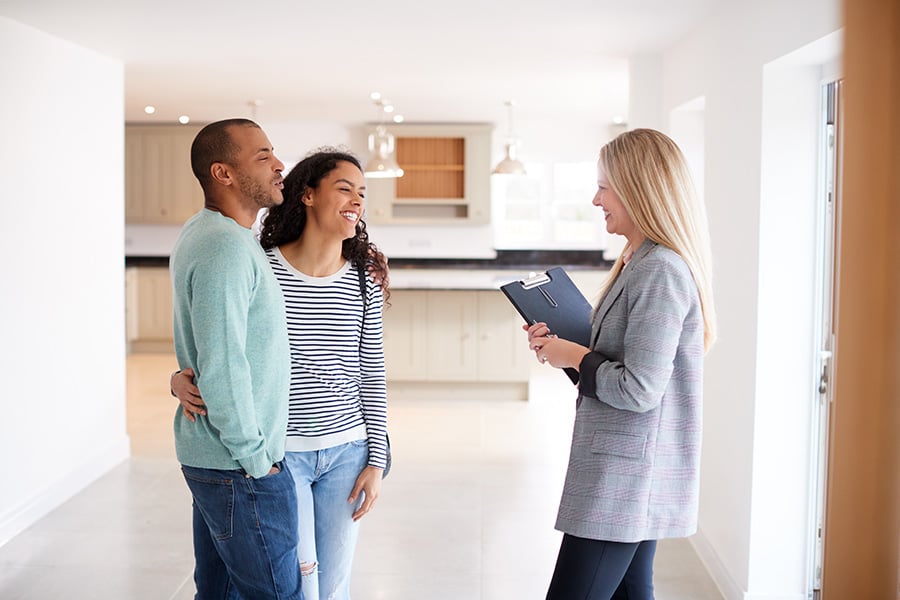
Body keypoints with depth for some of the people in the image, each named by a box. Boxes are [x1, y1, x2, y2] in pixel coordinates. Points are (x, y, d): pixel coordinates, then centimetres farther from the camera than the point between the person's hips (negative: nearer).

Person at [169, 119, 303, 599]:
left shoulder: (201, 233, 12)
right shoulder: (226, 248, -21)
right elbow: (222, 369, -26)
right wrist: (255, 459, -16)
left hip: (207, 455, 10)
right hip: (240, 467, -10)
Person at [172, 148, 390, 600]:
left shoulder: (364, 280, 1)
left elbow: (372, 376, 4)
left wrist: (376, 461, 1)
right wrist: (182, 380, -18)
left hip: (346, 451, 3)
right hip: (279, 451, -3)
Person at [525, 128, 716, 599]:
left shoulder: (660, 270, -19)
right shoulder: (640, 263, 13)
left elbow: (639, 389, -23)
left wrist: (574, 357, -10)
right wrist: (560, 343, 6)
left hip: (624, 477, -10)